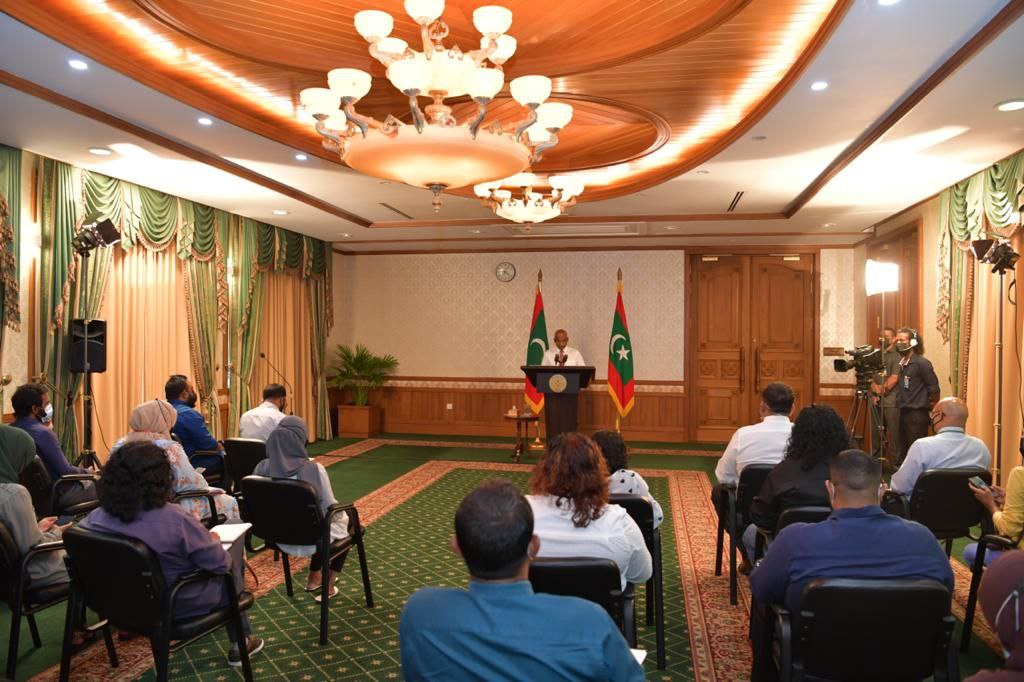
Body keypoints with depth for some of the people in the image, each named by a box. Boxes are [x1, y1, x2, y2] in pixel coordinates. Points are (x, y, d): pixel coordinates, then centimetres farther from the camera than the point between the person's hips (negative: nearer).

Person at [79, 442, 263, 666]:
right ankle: (239, 644, 29)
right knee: (235, 543, 18)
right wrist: (212, 541, 0)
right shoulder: (174, 520, -33)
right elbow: (220, 563, -21)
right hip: (178, 606, -6)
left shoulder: (94, 519, -16)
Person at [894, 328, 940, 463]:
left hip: (917, 414, -8)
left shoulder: (921, 363, -12)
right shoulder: (902, 363, 12)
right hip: (904, 412, 8)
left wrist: (932, 405, -1)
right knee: (904, 450, 11)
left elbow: (934, 388, -10)